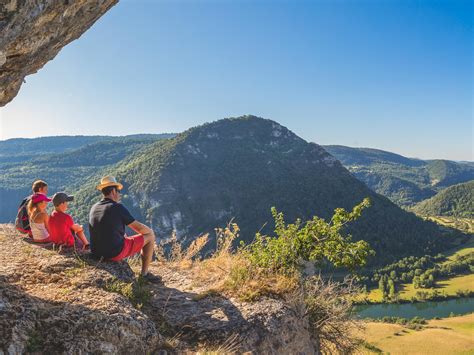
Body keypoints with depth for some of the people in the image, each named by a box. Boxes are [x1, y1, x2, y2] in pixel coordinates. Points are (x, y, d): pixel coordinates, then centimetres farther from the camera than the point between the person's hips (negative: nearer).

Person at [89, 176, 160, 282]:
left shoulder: (94, 208, 6)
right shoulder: (118, 207, -15)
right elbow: (140, 228, -10)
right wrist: (150, 230, 11)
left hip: (97, 253, 8)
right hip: (116, 253, -8)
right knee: (150, 236, 6)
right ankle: (144, 274, 12)